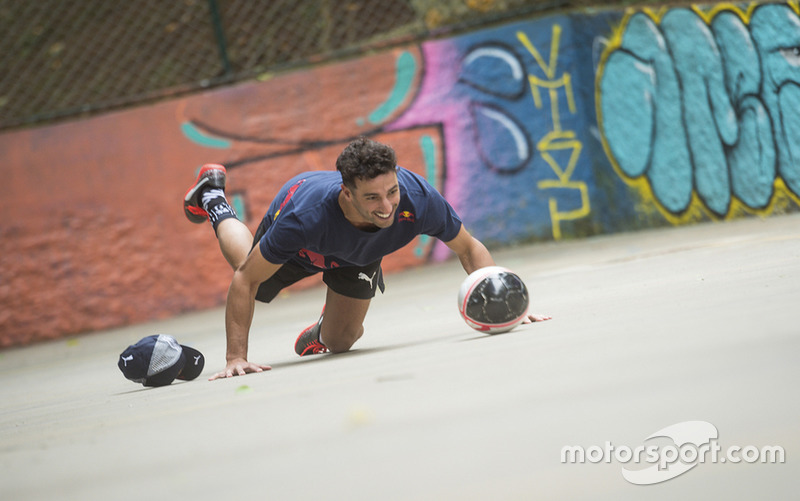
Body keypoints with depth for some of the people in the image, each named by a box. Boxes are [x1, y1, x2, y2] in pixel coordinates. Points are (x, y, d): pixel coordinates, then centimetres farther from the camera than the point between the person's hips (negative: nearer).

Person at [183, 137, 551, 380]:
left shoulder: (419, 200, -44)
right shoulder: (305, 217, -50)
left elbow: (468, 248, -23)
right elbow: (245, 281, -36)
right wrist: (236, 357, -40)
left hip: (359, 253, 2)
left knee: (340, 342, 10)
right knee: (247, 265, 28)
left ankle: (324, 328, 48)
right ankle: (214, 199, 55)